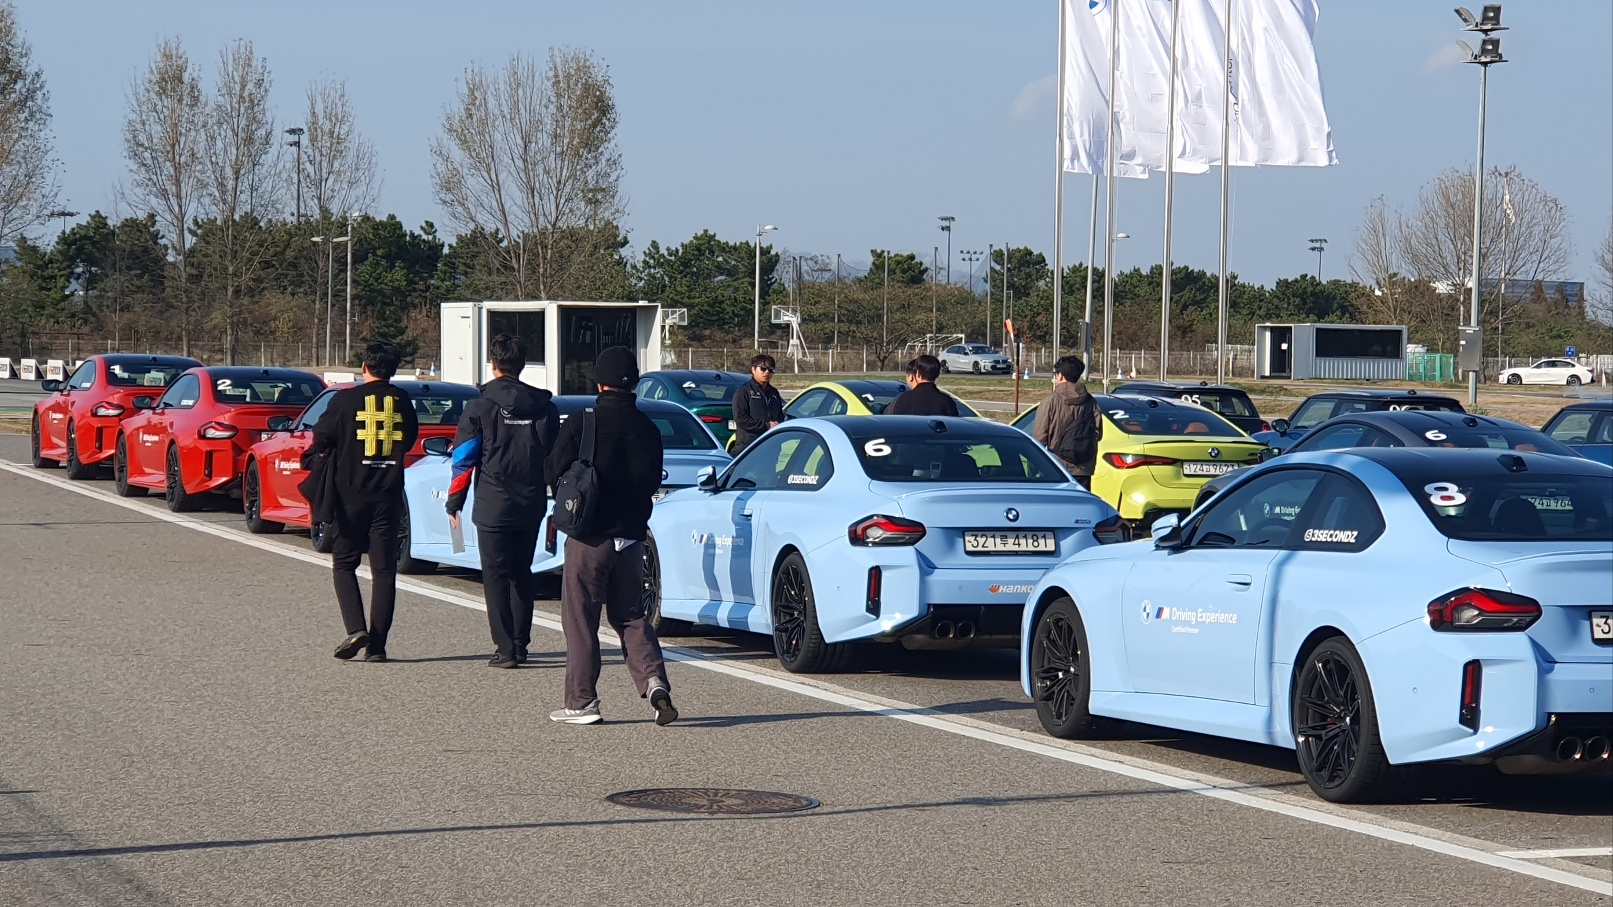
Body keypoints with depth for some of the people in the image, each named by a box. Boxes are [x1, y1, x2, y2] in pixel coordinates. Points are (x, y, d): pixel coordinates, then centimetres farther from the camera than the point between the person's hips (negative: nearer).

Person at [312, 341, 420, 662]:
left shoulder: (346, 399, -8)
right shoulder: (402, 401, 2)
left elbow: (321, 440, -3)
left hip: (351, 494, -2)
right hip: (388, 495, 2)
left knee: (344, 563, 9)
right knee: (384, 569, 5)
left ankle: (356, 628, -10)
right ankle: (377, 644, 1)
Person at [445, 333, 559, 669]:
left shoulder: (480, 406, -6)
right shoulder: (544, 406, 5)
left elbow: (464, 459, -5)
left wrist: (454, 502, 2)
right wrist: (553, 497, 20)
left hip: (493, 506, -4)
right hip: (531, 505, 4)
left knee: (496, 576, -1)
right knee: (521, 573, 16)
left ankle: (505, 649, -7)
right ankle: (520, 644, 16)